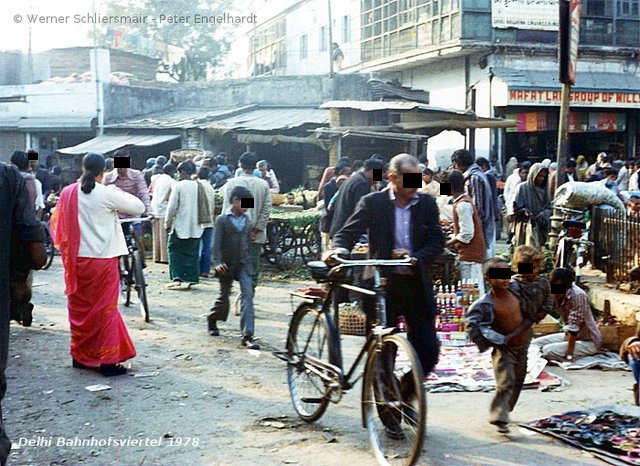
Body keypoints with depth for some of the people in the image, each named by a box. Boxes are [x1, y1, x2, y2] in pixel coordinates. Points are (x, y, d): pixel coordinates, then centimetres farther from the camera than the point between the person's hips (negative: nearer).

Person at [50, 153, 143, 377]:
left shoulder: (68, 193, 0)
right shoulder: (107, 194, -12)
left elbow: (58, 224, 9)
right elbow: (139, 207, -4)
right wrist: (117, 192, 9)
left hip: (76, 259, 4)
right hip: (102, 259, -4)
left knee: (79, 307, 15)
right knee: (105, 308, 3)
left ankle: (80, 356, 25)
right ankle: (108, 360, 4)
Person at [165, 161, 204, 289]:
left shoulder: (178, 186, -12)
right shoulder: (199, 186, 0)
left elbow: (172, 207, -10)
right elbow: (202, 205, 5)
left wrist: (167, 223, 0)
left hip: (180, 225, -4)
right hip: (195, 226, 4)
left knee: (174, 251, 6)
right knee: (192, 254, 11)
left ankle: (176, 278, -6)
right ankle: (191, 279, 12)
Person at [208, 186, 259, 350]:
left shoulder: (247, 220, 8)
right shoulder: (222, 220, -7)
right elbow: (216, 244, -12)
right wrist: (217, 262, -23)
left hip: (243, 264, 3)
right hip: (227, 265, -3)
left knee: (247, 294, -11)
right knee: (224, 296, 10)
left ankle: (248, 335, -13)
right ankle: (212, 320, 41)